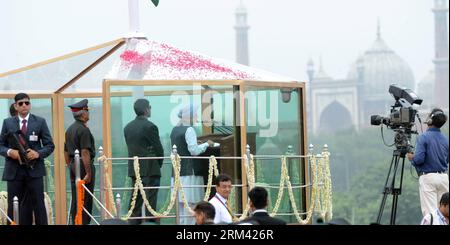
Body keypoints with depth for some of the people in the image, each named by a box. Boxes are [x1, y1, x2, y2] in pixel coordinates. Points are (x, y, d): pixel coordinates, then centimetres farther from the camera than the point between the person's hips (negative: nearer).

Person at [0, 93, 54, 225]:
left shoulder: (40, 122, 7)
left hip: (34, 169, -1)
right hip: (14, 170, 1)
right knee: (14, 206, 0)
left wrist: (38, 153, -14)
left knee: (38, 204, -2)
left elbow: (49, 145, 5)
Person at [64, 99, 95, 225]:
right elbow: (85, 153, -21)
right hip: (84, 166, -9)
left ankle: (75, 223, 14)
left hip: (73, 166, 9)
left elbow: (66, 152, 17)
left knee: (75, 200, 11)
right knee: (85, 199, -5)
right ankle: (84, 223, -5)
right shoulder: (84, 130, -15)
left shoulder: (70, 129, 12)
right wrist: (88, 173, -20)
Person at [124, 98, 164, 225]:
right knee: (150, 200, -6)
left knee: (136, 201, 9)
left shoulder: (128, 128, 8)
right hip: (150, 169, -7)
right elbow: (158, 148, -9)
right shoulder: (150, 127, -13)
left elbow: (130, 147, 10)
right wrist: (159, 164, 7)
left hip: (134, 169, 7)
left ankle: (133, 223, 8)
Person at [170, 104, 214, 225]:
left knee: (180, 204, 10)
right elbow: (194, 150, -17)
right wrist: (206, 144, -2)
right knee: (190, 202, -8)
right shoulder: (189, 130, -12)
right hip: (190, 171, -9)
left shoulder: (174, 130, 13)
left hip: (177, 172, 9)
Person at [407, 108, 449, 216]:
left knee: (430, 212, -9)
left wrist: (411, 158, 5)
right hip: (444, 177, 6)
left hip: (428, 176, -6)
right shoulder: (445, 140, 10)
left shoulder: (424, 137, -9)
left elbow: (419, 159, -18)